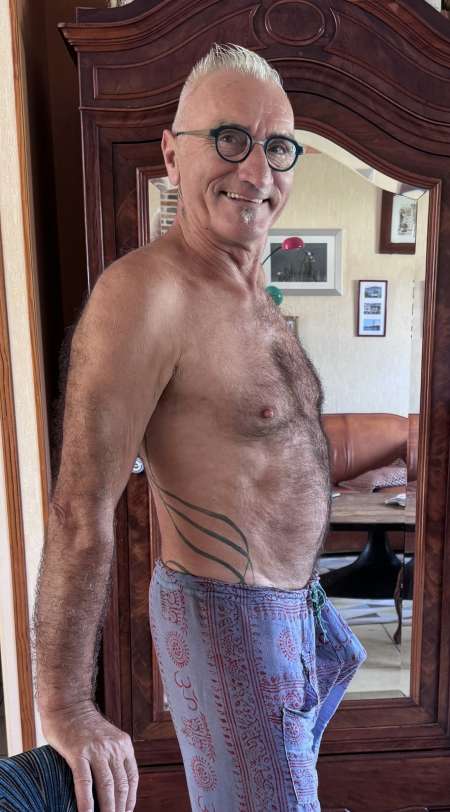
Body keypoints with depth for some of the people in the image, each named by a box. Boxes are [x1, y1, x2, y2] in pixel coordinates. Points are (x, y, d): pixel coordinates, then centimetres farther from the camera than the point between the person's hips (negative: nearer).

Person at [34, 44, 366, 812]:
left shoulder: (252, 298, 5)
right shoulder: (144, 291, -25)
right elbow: (82, 510, -27)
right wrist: (65, 706, -24)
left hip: (298, 603, 9)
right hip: (227, 620, -9)